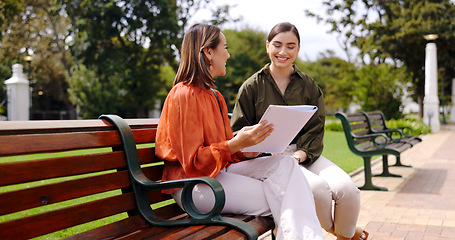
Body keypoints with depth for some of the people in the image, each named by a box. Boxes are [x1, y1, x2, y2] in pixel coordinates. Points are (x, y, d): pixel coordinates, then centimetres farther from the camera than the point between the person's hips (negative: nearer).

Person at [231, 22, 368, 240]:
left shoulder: (309, 86, 13)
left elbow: (315, 129, 8)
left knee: (347, 189, -22)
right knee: (318, 188, -31)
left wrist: (302, 153, -12)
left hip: (305, 154, 3)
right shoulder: (252, 87, 6)